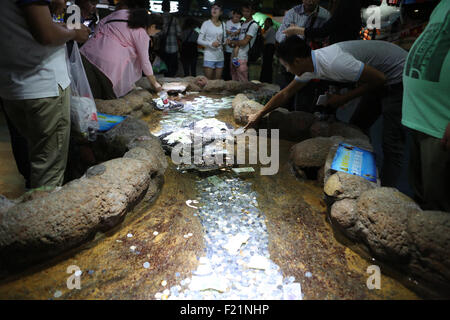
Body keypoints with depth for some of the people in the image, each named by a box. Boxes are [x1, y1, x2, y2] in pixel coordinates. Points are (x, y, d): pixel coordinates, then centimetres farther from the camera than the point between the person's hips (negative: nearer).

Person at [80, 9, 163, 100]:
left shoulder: (122, 13, 16)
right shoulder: (143, 35, -2)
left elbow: (101, 23, 22)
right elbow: (144, 61, 3)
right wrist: (154, 83, 14)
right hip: (108, 62, -6)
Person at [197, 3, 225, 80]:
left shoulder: (223, 24, 11)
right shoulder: (206, 23, -3)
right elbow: (199, 40, -5)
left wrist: (225, 42, -4)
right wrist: (211, 44, -19)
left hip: (220, 57, 4)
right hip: (209, 57, -4)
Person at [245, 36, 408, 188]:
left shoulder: (333, 62, -33)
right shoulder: (310, 64, -5)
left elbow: (379, 78, -24)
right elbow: (285, 94, 7)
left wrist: (344, 98, -17)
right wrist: (258, 115, 13)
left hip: (398, 77, -9)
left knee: (392, 142, -8)